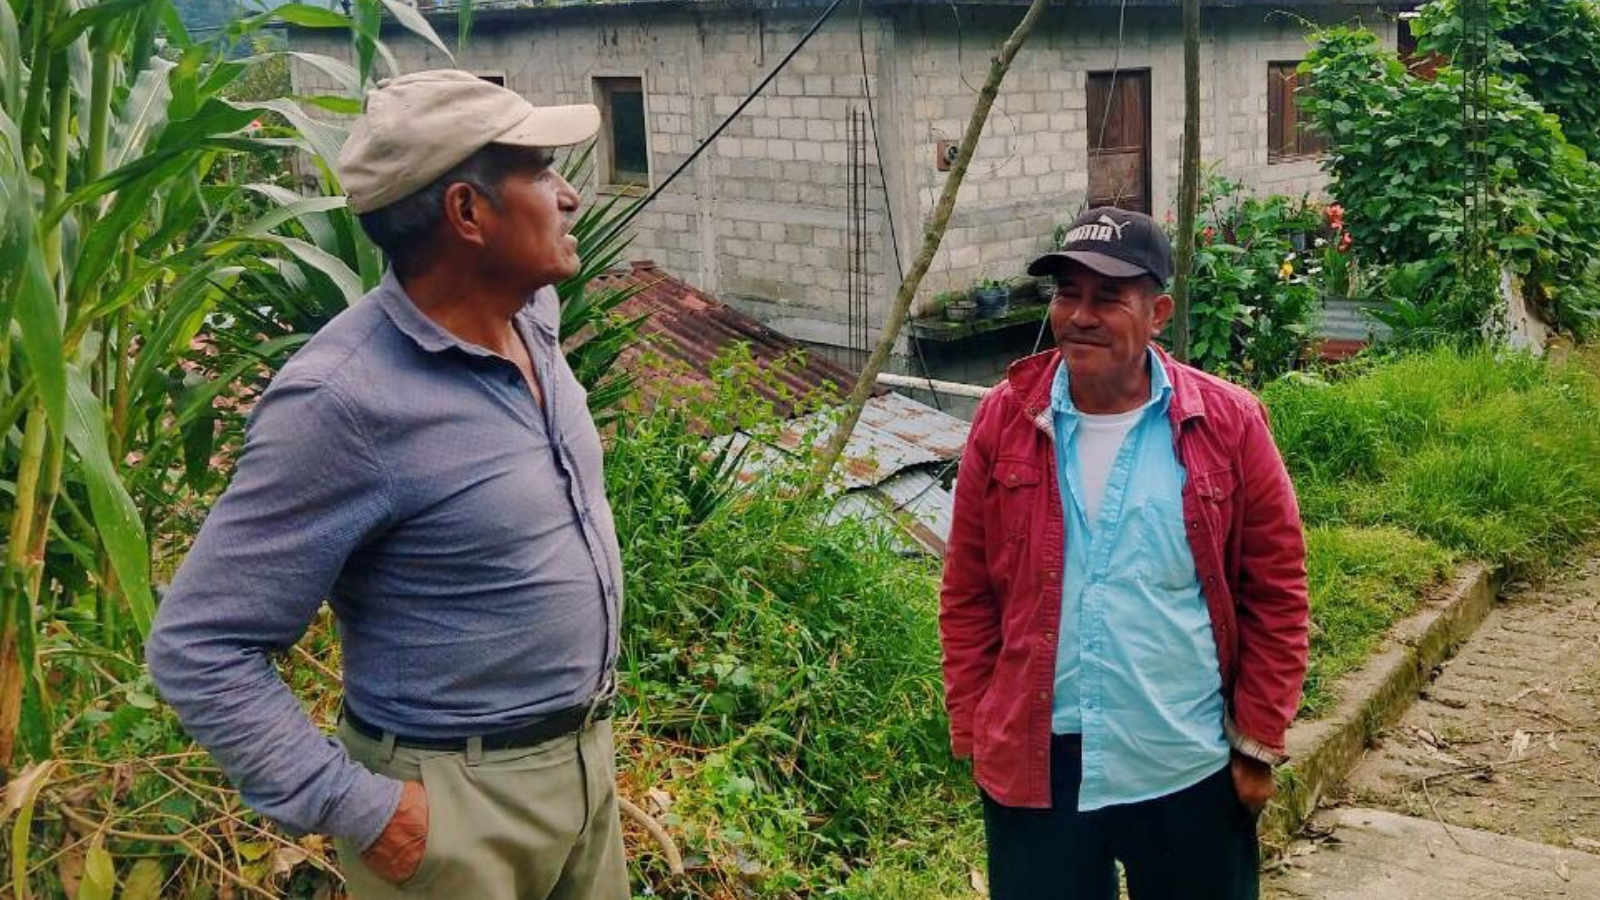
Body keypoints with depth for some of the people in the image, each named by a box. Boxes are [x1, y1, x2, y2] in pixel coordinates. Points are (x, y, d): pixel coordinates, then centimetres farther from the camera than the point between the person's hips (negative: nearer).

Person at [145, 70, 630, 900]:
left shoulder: (533, 315, -2)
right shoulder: (344, 402, -26)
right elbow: (198, 647, -22)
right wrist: (360, 810, -21)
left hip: (585, 757, 8)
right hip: (461, 803, -7)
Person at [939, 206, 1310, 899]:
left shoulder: (1228, 425, -7)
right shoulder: (1005, 420, -3)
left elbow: (1276, 592, -1)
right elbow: (968, 596, 2)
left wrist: (1259, 742, -1)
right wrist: (972, 733, 2)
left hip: (1190, 770, 0)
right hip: (1033, 766, 1)